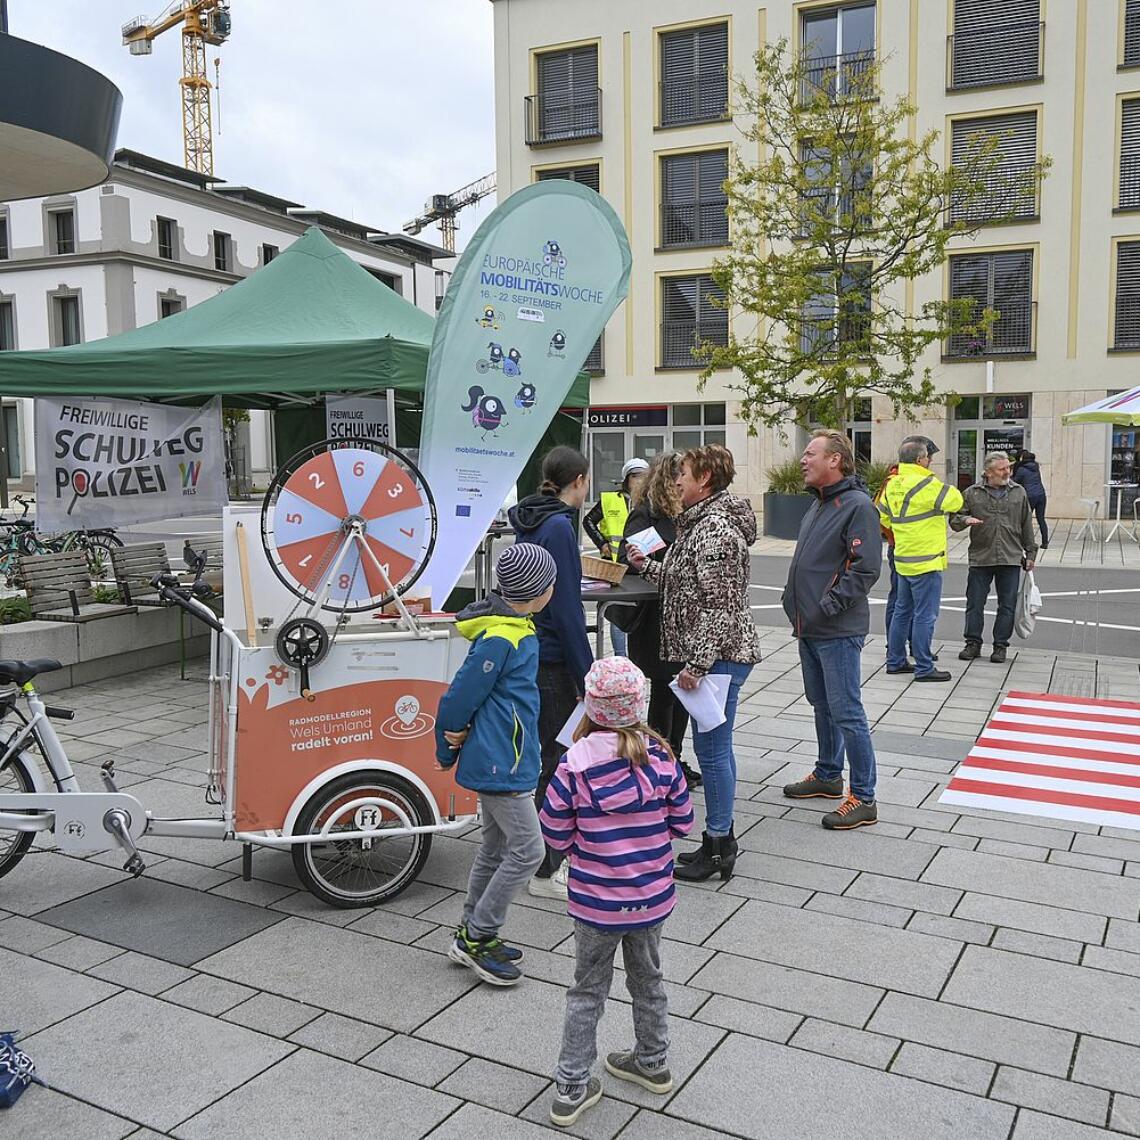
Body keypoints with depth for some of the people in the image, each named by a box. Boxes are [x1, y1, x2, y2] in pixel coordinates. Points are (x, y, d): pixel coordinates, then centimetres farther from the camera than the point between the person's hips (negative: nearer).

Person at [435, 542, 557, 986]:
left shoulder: (513, 626, 8)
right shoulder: (500, 639, -23)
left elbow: (464, 696, 16)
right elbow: (460, 696, -18)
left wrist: (458, 736, 8)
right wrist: (448, 751, -4)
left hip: (497, 760, 10)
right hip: (500, 764, -10)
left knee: (496, 847, 18)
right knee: (528, 849, -3)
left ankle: (473, 934, 31)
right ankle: (475, 939, 9)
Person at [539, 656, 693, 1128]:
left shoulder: (575, 764, -20)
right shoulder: (660, 758, -13)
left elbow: (555, 833, -12)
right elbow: (682, 823, -2)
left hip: (596, 902, -2)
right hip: (651, 896, 2)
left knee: (587, 992, 15)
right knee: (647, 979, 25)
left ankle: (570, 1089, 23)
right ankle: (652, 1062, 44)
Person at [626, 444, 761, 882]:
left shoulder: (715, 527, -18)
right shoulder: (702, 521, 16)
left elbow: (719, 605, -23)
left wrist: (697, 664, -23)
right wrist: (646, 566, 18)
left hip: (719, 655, -11)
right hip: (715, 655, 11)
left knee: (712, 748, -3)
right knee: (713, 746, 16)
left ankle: (717, 847, 8)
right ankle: (722, 837, 27)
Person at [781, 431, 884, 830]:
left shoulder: (857, 506, -15)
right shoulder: (818, 505, 16)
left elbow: (865, 569, -22)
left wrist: (826, 608, -21)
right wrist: (795, 602, 13)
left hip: (838, 632, -10)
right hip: (809, 629, 10)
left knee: (846, 713, -5)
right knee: (822, 705, 20)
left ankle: (863, 799, 3)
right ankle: (828, 775, 35)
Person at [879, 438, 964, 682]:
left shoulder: (892, 485, 7)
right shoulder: (927, 485, -18)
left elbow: (883, 516, 17)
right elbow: (956, 501, -7)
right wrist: (948, 487, 12)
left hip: (903, 560, 8)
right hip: (926, 562, -8)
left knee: (902, 611, 17)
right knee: (925, 615, -2)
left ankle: (895, 661, 24)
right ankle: (924, 668, 3)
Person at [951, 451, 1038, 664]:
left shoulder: (1019, 492, 10)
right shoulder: (972, 493, 3)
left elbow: (1027, 525, 14)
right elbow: (953, 520, 4)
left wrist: (1030, 553, 12)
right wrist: (965, 520, -19)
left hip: (1011, 559, 1)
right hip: (980, 558, -1)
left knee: (1007, 605, 3)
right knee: (975, 603, 2)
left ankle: (1000, 645, 13)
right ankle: (973, 643, 13)